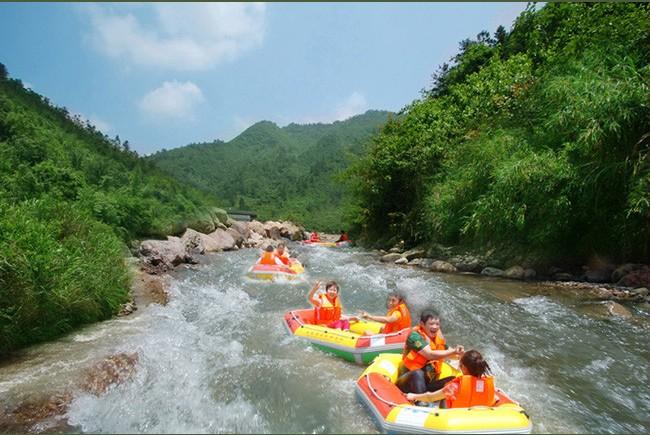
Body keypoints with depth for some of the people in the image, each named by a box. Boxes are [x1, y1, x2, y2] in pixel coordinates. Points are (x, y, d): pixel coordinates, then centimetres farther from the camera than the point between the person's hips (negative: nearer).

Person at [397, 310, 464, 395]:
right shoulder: (415, 336, -16)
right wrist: (453, 352, -26)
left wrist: (458, 353, -7)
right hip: (408, 380, -7)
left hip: (427, 382, 7)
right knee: (418, 374, -37)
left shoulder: (438, 336, 7)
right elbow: (430, 355, -27)